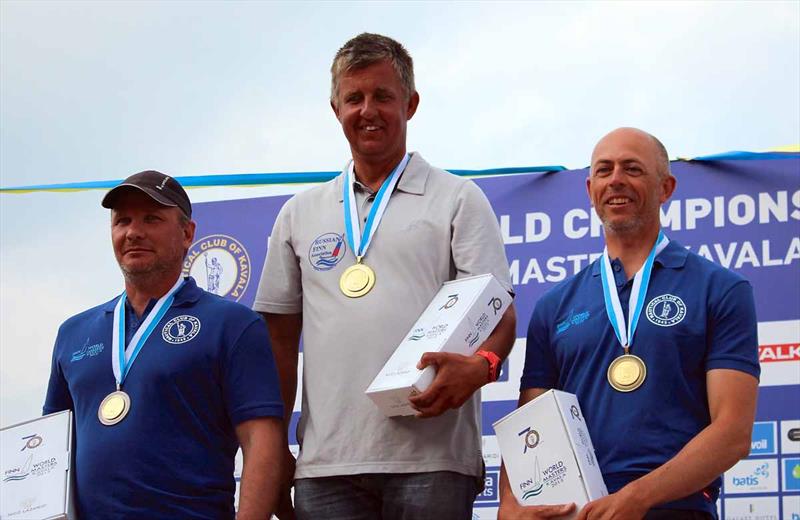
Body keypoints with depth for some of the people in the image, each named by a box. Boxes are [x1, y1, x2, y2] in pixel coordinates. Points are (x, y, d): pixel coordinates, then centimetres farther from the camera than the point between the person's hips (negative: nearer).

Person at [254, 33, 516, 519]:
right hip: (325, 462, 3)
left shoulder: (458, 200, 10)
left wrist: (480, 365, -22)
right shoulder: (300, 214, 19)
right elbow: (281, 337, 19)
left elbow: (498, 311, 1)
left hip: (431, 459, -3)